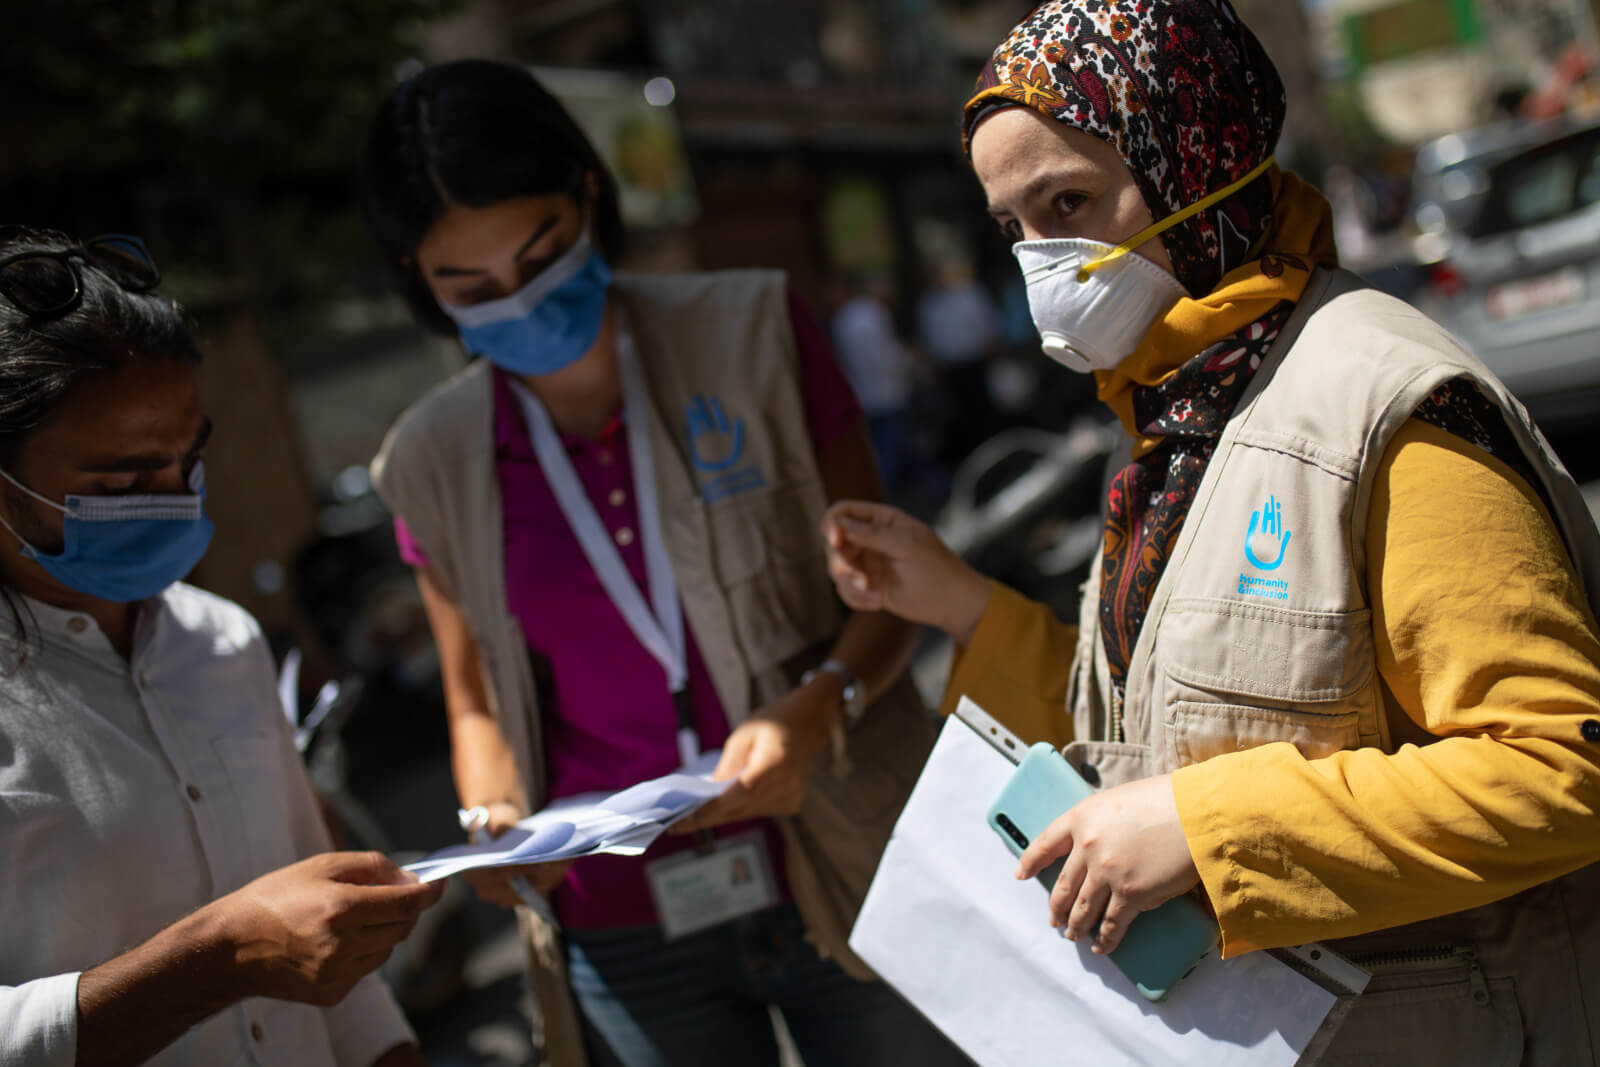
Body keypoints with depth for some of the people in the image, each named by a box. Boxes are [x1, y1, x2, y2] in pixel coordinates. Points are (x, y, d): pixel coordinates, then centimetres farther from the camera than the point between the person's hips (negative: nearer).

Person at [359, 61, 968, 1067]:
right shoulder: (435, 463, 1)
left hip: (849, 877, -1)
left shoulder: (752, 333, -4)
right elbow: (478, 705, 10)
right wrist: (497, 826, -10)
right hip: (624, 939, 1)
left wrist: (815, 711, -20)